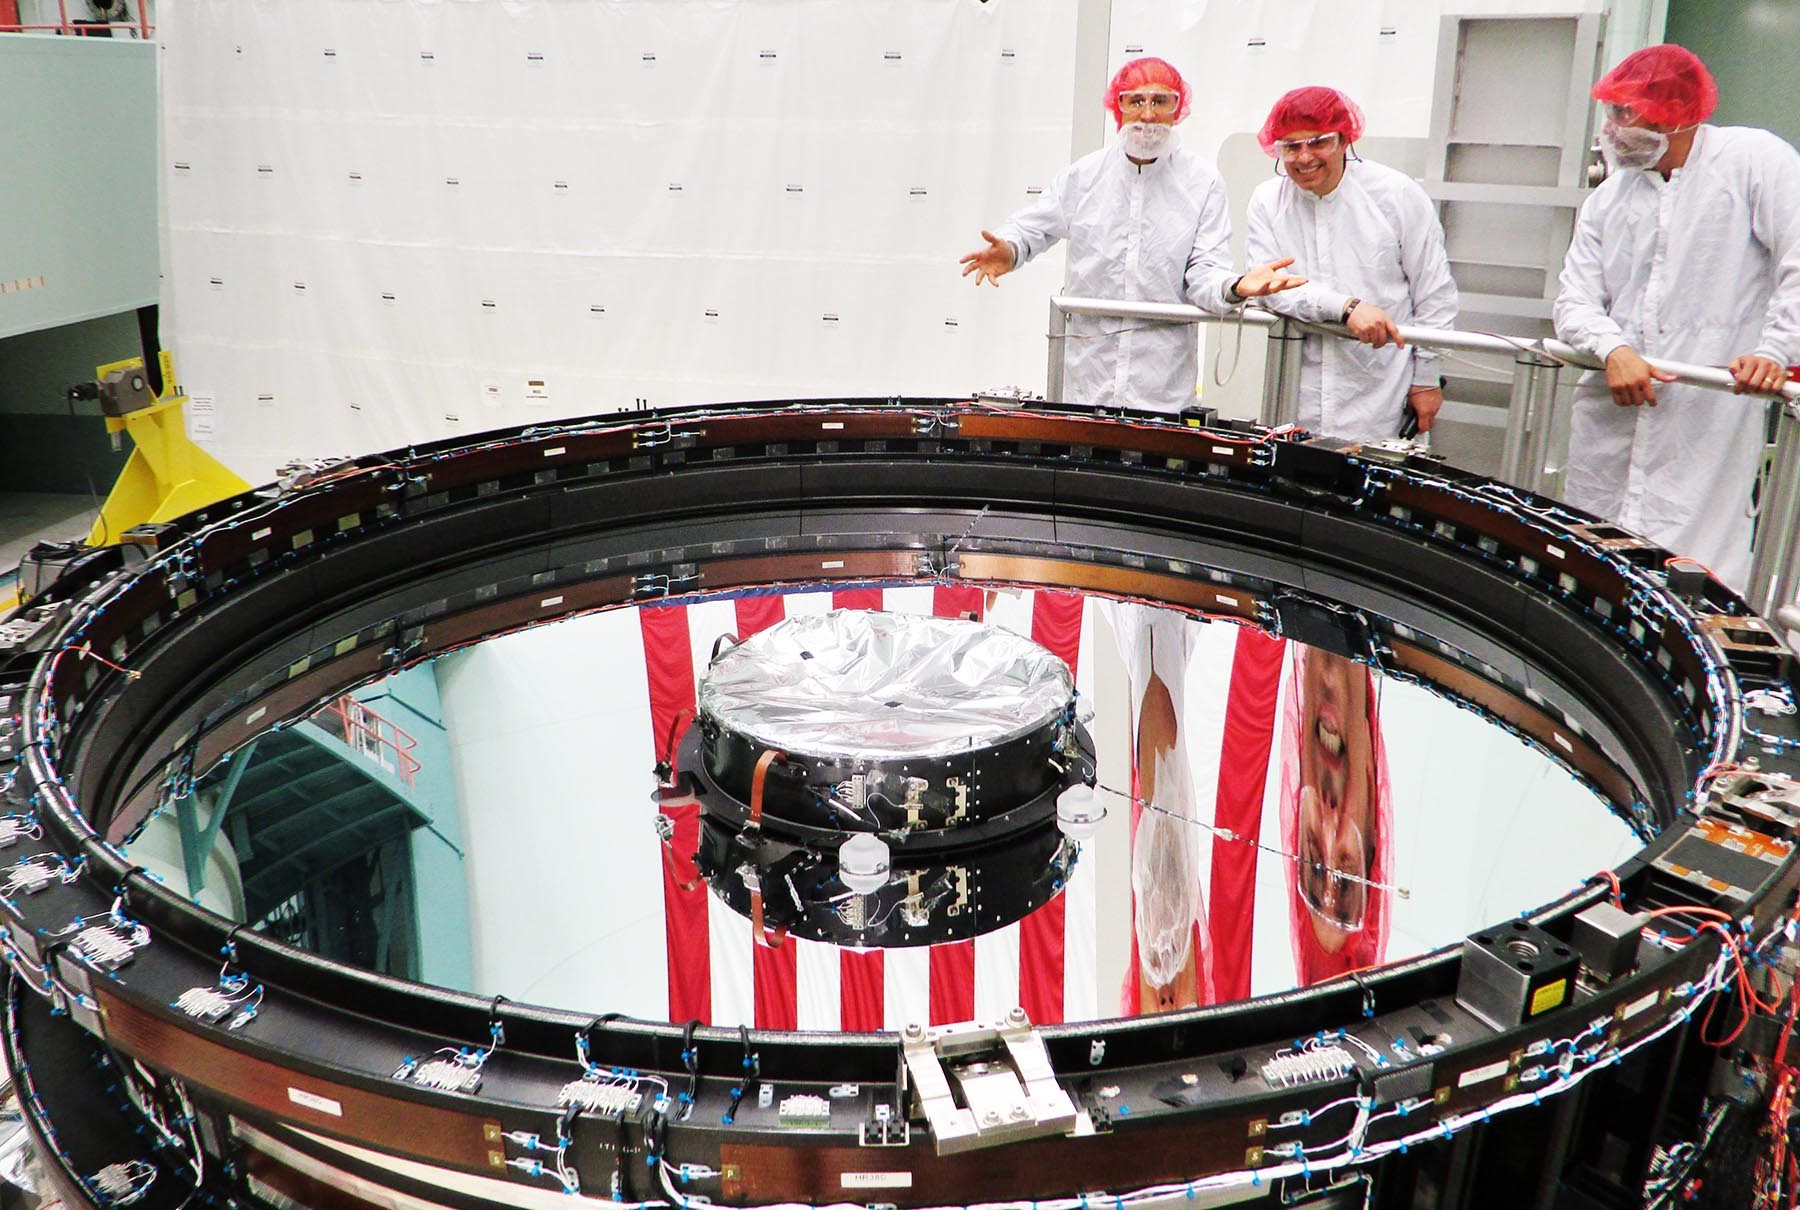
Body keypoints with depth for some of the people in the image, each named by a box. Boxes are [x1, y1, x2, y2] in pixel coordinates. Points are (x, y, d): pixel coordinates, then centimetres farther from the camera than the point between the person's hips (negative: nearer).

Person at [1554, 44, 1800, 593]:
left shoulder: (1753, 160, 0)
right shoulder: (1608, 197, 15)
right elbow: (1574, 302, 6)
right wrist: (1613, 349, -14)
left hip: (1709, 419, -5)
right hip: (1610, 419, 5)